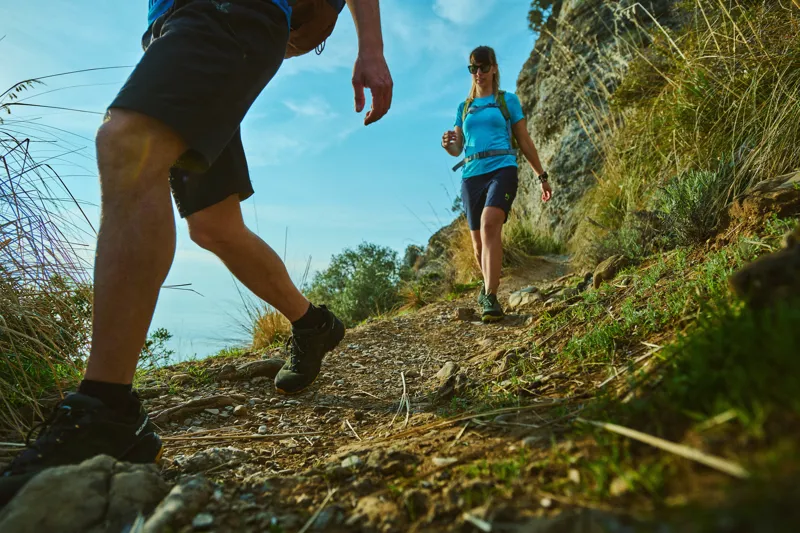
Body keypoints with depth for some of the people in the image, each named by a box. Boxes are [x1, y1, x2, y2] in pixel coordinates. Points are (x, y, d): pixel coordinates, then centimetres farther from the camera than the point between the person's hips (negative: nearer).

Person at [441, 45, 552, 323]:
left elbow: (524, 141, 13)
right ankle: (489, 283, 33)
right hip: (471, 175, 4)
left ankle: (490, 297, -28)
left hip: (502, 169, -4)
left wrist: (542, 176, 13)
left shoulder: (508, 100, 11)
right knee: (479, 241, 6)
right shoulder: (464, 107, 19)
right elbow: (458, 148, 17)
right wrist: (448, 144, -8)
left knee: (489, 224, -28)